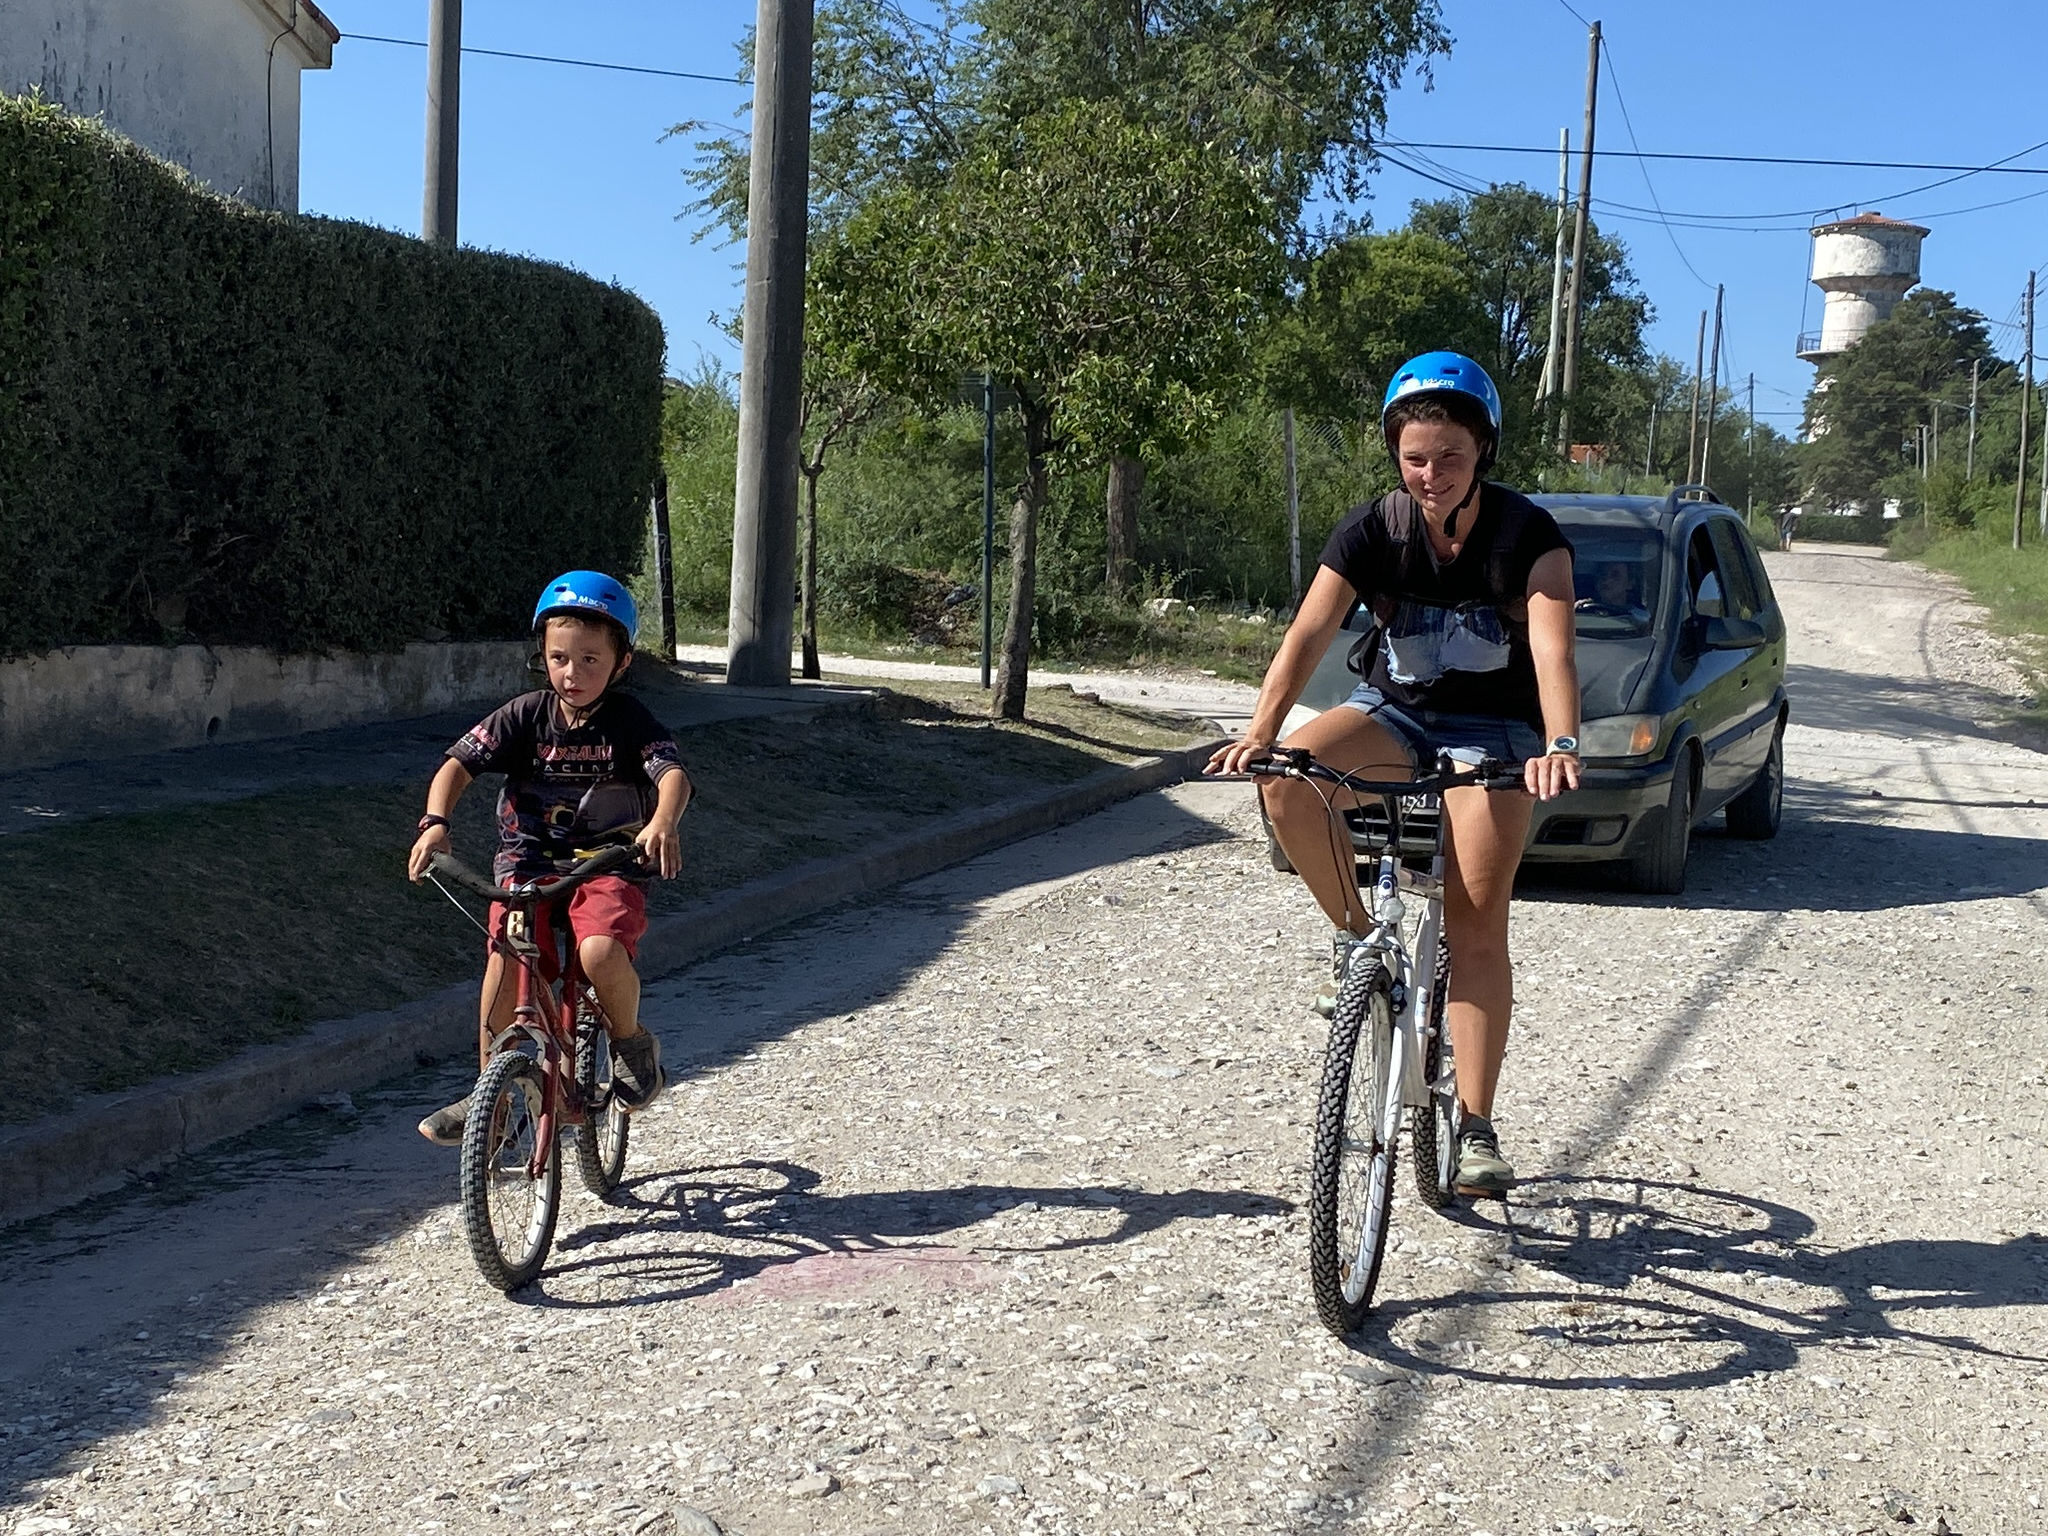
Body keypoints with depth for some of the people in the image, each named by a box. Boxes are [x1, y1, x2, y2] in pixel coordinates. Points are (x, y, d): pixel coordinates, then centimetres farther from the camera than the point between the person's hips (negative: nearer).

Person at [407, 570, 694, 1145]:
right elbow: (458, 765, -7)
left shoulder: (629, 720, -7)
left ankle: (632, 1043, 3)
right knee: (506, 957, -19)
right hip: (528, 863, 2)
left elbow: (672, 774, -22)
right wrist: (435, 823, -27)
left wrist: (662, 823, -45)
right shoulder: (525, 715, -2)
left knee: (601, 953, -29)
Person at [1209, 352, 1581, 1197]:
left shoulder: (1526, 532, -15)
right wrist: (1261, 731, -38)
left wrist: (1560, 744, -48)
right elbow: (1308, 634, -21)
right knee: (1289, 778, -31)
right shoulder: (1372, 531, -10)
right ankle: (1360, 938, -9)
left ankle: (1475, 1127, -6)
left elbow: (1552, 646, -29)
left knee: (1476, 922, -14)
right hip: (1392, 713, 2)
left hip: (1493, 731, -2)